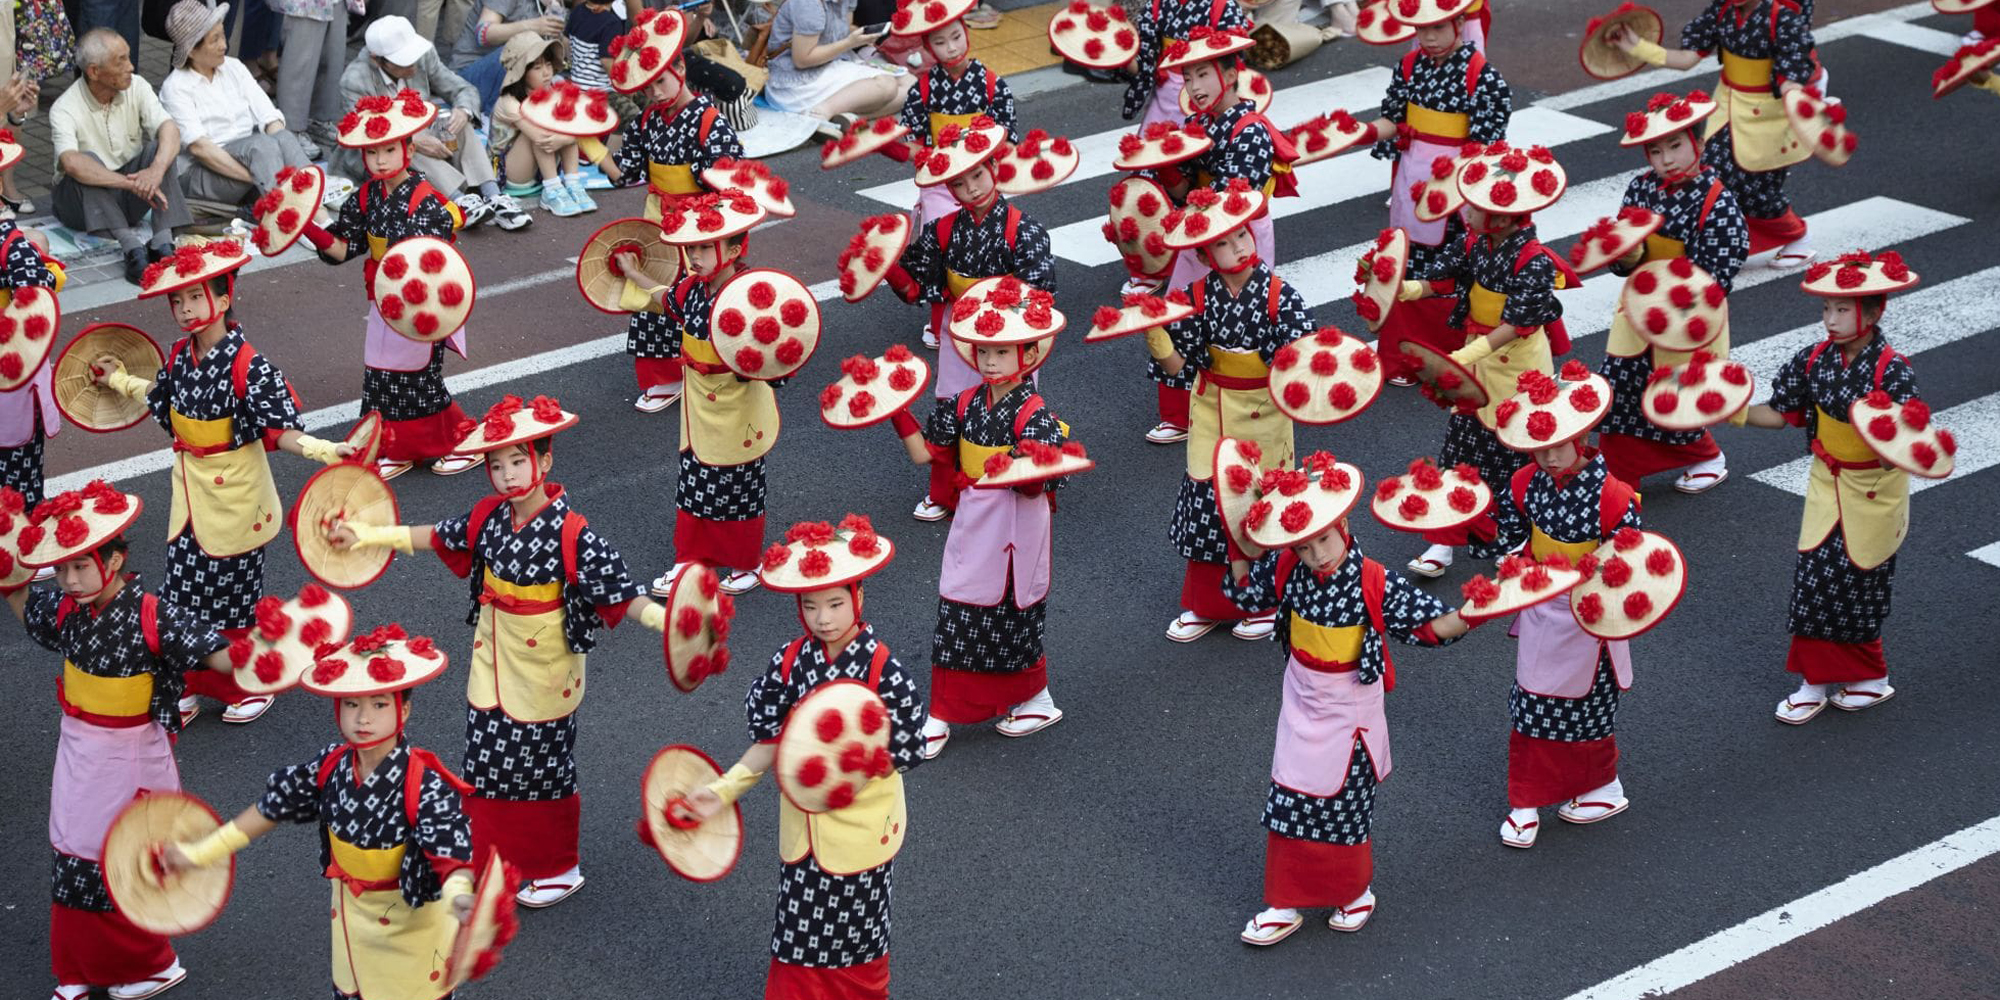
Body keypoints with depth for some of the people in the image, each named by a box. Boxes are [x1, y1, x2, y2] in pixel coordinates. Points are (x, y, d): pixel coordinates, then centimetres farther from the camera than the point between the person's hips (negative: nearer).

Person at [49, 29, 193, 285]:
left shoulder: (136, 87, -6)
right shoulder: (64, 109, -19)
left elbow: (169, 128, -21)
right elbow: (72, 163, -37)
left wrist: (157, 169, -42)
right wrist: (132, 183, -45)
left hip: (129, 196, 4)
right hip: (83, 202, -4)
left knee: (160, 147, -21)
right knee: (88, 160, -33)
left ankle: (163, 242, -34)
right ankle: (131, 246, -44)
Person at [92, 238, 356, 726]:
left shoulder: (247, 366, -22)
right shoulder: (181, 355, -1)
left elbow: (279, 430, -24)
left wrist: (325, 450, -39)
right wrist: (120, 381, 33)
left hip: (234, 497, -6)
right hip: (191, 491, 6)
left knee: (233, 594, 7)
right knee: (184, 590, 11)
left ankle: (251, 686, 27)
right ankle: (191, 685, 27)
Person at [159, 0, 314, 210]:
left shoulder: (234, 68, 13)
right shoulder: (175, 88, -5)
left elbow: (271, 118, 4)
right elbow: (198, 146, -17)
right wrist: (257, 177, -27)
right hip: (201, 174, -5)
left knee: (284, 137, -27)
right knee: (261, 144, -33)